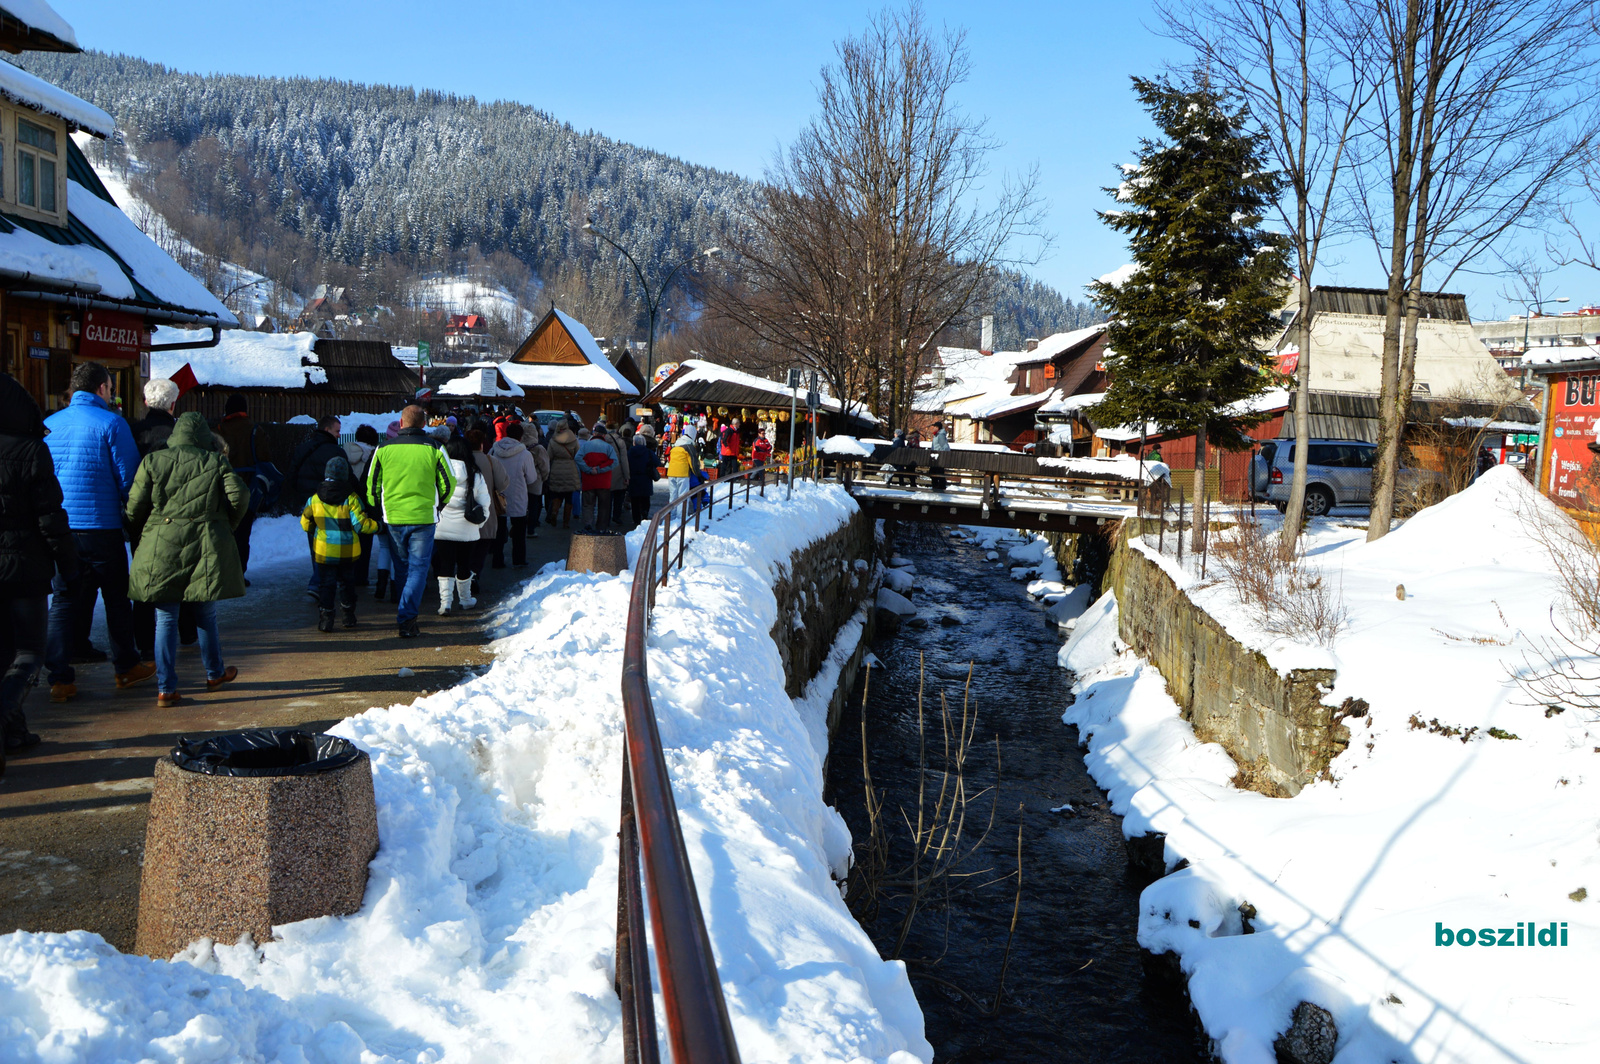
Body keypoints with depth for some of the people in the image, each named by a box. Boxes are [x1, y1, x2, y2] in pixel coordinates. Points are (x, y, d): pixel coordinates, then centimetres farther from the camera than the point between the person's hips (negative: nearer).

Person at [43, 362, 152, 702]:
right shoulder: (111, 423, -9)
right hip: (101, 526, -4)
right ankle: (126, 667, 20)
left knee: (63, 601, 7)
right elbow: (128, 478, -9)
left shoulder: (49, 424, 6)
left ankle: (60, 678, 4)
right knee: (117, 597, 10)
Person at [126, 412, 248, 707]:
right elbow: (239, 497, -5)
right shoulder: (216, 462, 1)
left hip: (161, 548, 0)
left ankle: (166, 688, 2)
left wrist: (142, 535, 17)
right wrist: (226, 526, 12)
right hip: (206, 547, 0)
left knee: (165, 618, 4)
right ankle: (215, 673, 29)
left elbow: (134, 508, 0)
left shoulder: (152, 461, 2)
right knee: (206, 615, 14)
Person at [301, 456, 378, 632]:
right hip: (348, 552, -1)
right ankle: (347, 617, 22)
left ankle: (325, 618, -4)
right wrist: (376, 526, 3)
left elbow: (306, 524, 9)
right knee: (347, 582, 15)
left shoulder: (314, 499, -2)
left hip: (323, 551, 1)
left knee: (326, 584, 6)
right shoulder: (351, 498, -11)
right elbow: (361, 524, -15)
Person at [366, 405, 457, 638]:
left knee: (401, 568, 18)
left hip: (393, 517, 2)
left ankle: (408, 611, 31)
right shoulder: (433, 449, -5)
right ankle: (406, 617, -10)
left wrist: (377, 512, 20)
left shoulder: (383, 449, 1)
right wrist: (436, 505, 18)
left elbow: (372, 485, 6)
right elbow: (448, 484, 0)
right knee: (418, 568, 2)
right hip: (423, 518, -2)